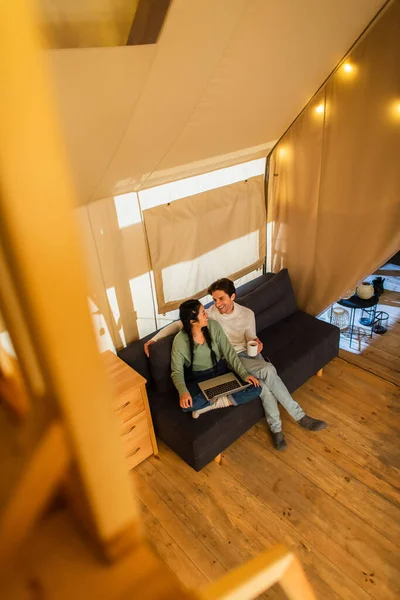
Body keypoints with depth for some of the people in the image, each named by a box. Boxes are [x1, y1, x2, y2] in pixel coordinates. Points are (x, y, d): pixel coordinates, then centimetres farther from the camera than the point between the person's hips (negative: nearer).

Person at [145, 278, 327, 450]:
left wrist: (256, 343, -19)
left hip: (250, 354, 4)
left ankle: (276, 428, -4)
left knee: (265, 386, -27)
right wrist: (154, 339, -17)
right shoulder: (209, 315, -12)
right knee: (268, 370, -29)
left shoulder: (247, 314, -3)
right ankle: (300, 416, -14)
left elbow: (250, 340, 6)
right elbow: (178, 324, -8)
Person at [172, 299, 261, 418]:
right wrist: (183, 392, -34)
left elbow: (229, 352, -7)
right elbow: (177, 372, -14)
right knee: (186, 403, -35)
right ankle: (224, 400, -13)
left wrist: (244, 374, -18)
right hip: (198, 379, -3)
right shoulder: (180, 341, -18)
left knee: (255, 388, -17)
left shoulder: (214, 326, -10)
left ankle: (212, 404, -17)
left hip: (221, 371, 3)